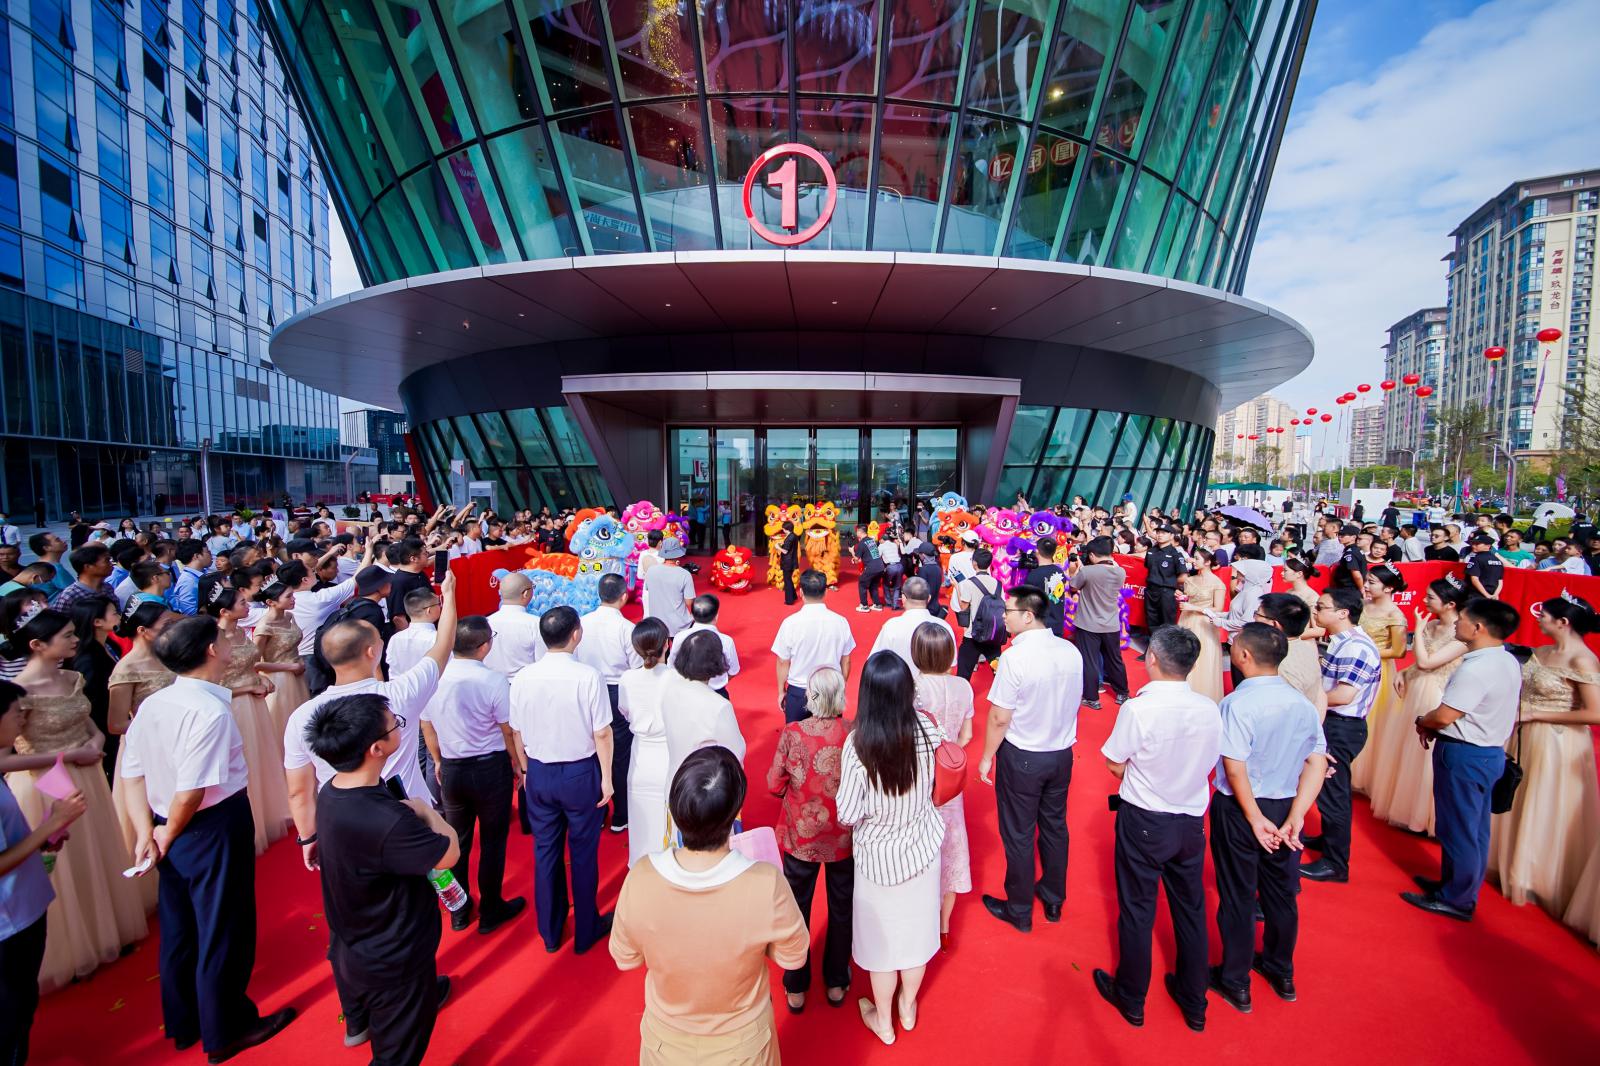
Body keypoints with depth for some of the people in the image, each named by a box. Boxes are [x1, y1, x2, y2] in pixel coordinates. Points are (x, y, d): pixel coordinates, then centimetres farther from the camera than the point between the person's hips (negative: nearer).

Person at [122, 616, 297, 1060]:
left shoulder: (151, 705, 0)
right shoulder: (211, 710, -25)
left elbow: (133, 774, 2)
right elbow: (192, 791, -25)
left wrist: (147, 832, 3)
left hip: (173, 831, 8)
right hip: (214, 830, -8)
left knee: (179, 928, 24)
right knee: (224, 932, 12)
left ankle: (184, 1023, 45)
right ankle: (225, 1032, 31)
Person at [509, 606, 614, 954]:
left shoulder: (523, 678, -10)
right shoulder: (588, 676, -22)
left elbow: (517, 733, 1)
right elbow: (602, 733, -17)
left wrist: (525, 769, 16)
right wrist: (606, 777, -4)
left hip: (539, 773, 4)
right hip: (581, 772, -3)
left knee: (545, 851, 20)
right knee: (583, 853, 15)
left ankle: (550, 931, 39)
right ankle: (586, 931, 33)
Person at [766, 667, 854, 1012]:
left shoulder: (792, 733, -22)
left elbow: (774, 785, -12)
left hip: (801, 835, 0)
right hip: (844, 837, 1)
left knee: (797, 908, 22)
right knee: (841, 909, 24)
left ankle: (796, 989, 40)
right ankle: (836, 983, 44)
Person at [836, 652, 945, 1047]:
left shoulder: (858, 743, -30)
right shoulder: (926, 730, -21)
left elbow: (847, 815, -22)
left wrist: (869, 811, -2)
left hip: (878, 854, -3)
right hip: (922, 847, 3)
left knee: (881, 935, 21)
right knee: (916, 928, 26)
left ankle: (883, 1020, 45)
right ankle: (907, 1009, 51)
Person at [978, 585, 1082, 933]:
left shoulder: (1015, 657, -26)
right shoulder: (1071, 652, -8)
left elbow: (999, 718, -21)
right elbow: (1072, 702, 5)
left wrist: (986, 758, -7)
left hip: (1022, 757, -6)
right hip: (1062, 753, 6)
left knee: (1018, 834, 12)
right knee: (1054, 826, 23)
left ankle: (1019, 911, 30)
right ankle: (1053, 899, 42)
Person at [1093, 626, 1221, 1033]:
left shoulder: (1137, 709, -24)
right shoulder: (1210, 710, -11)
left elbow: (1116, 767, -13)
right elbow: (1209, 766, 2)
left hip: (1144, 821, -4)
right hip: (1192, 822, 4)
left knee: (1137, 909, 14)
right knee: (1190, 908, 22)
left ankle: (1131, 999, 33)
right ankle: (1194, 1002, 40)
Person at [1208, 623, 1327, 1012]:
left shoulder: (1237, 703, -23)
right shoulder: (1303, 703, -5)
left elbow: (1235, 768, -23)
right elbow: (1317, 765, -6)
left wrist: (1255, 818, -11)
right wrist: (1294, 818, -6)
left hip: (1240, 809, -5)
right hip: (1286, 807, 5)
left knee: (1237, 896, 12)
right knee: (1282, 891, 23)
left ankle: (1236, 983, 30)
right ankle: (1281, 972, 44)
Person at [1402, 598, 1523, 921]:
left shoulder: (1476, 668, -25)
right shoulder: (1508, 662, 6)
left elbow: (1444, 716, -23)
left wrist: (1422, 722, -3)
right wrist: (1434, 724, 7)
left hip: (1464, 755, -9)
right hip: (1490, 751, 9)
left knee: (1457, 829, 4)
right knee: (1475, 828, 19)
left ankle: (1455, 900, 16)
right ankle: (1456, 885, 32)